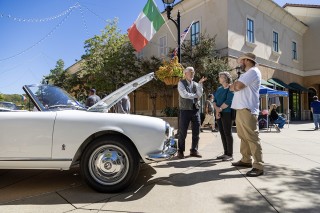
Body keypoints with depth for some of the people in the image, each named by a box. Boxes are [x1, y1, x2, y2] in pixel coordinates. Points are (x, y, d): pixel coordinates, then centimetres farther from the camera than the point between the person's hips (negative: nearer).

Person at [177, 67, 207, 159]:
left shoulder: (195, 84, 15)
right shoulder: (181, 83, 1)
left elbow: (200, 94, 0)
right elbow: (184, 94, -14)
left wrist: (200, 83, -9)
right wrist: (195, 95, -2)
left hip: (195, 110, 5)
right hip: (185, 110, -5)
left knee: (196, 132, 7)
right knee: (183, 132, 0)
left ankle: (194, 150, 20)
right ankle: (180, 151, 13)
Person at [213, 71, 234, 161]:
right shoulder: (219, 89, 17)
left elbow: (228, 101, -15)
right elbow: (214, 101, 11)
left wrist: (220, 109, -9)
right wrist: (216, 109, -7)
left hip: (227, 113, -7)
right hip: (219, 114, 7)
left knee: (227, 133, -5)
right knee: (222, 133, 9)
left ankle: (230, 155, 1)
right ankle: (225, 153, 18)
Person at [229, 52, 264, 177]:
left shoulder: (253, 71, -7)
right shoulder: (247, 73, 26)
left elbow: (237, 86, -16)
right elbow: (234, 88, 23)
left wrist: (234, 85, 5)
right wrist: (235, 85, 3)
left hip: (247, 110, -10)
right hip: (241, 109, 10)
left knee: (252, 138, -10)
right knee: (244, 137, 14)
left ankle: (258, 166, -7)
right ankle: (246, 160, 24)